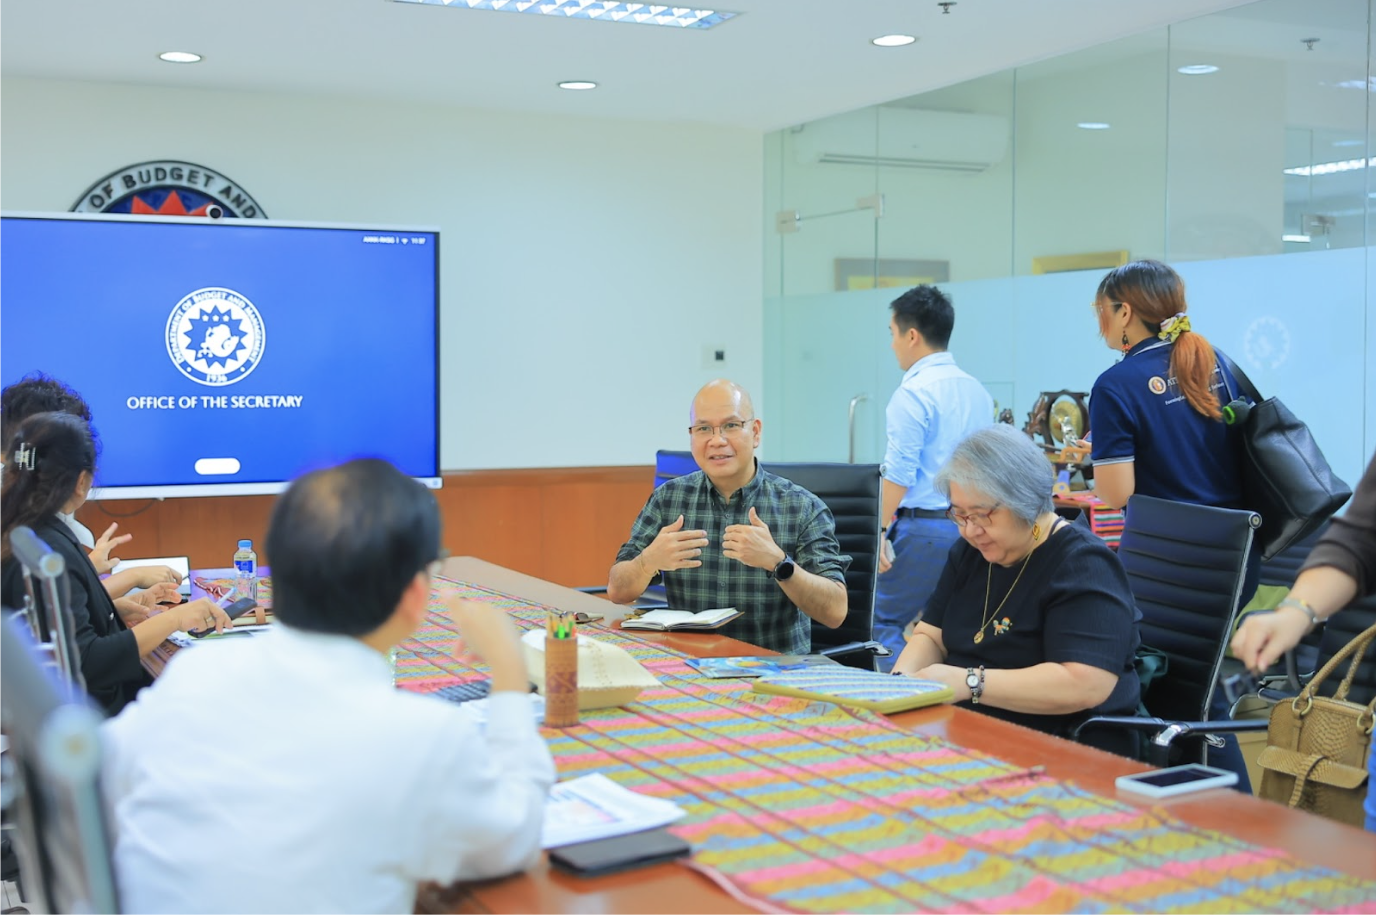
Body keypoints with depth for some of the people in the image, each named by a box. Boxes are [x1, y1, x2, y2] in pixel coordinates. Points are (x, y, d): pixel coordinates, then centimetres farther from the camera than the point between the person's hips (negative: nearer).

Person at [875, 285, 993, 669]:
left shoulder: (914, 392, -11)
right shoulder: (978, 391, 13)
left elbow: (899, 473, -16)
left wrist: (879, 533, -15)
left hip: (924, 528, -8)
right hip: (971, 525, 8)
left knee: (882, 622, 2)